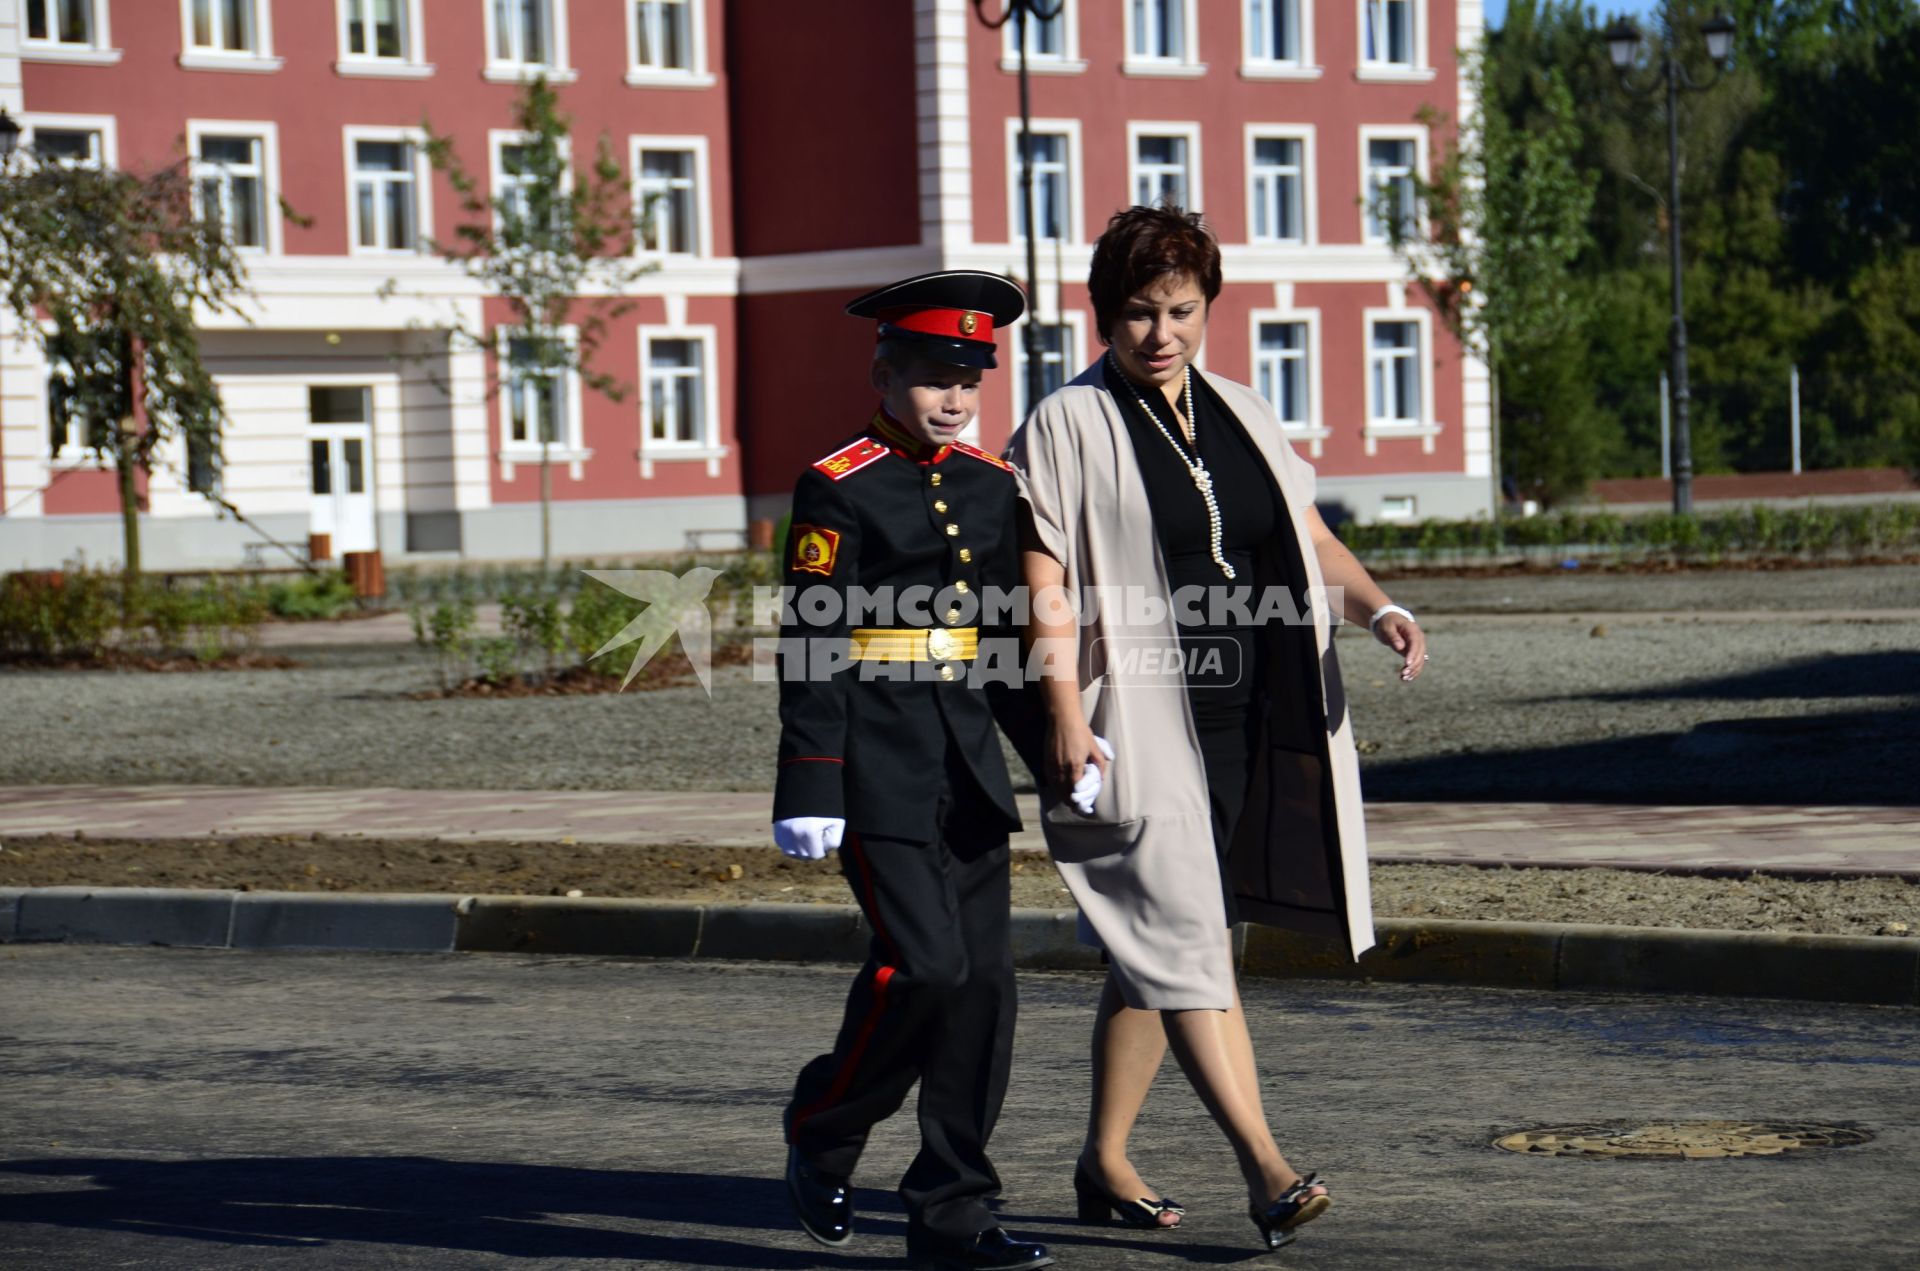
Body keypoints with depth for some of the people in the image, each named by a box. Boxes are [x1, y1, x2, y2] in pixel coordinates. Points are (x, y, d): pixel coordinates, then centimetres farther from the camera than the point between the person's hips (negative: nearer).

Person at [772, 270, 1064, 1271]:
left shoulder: (990, 484, 12)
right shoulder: (839, 489, -7)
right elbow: (811, 647, -10)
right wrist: (810, 792, -15)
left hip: (967, 765, 6)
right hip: (878, 768, -6)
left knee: (983, 982, 2)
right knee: (923, 968, -14)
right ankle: (822, 1131, 12)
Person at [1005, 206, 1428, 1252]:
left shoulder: (1243, 417, 15)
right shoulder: (1067, 427, -3)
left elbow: (1308, 539, 18)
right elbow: (1043, 583, -9)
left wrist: (1377, 608, -2)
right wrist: (1066, 715, -19)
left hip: (1243, 722, 6)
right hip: (1138, 724, -6)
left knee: (1156, 950, 12)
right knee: (1183, 940, -13)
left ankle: (1104, 1165, 22)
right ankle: (1265, 1172, -18)